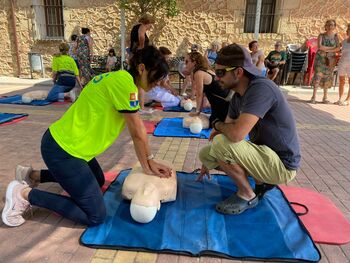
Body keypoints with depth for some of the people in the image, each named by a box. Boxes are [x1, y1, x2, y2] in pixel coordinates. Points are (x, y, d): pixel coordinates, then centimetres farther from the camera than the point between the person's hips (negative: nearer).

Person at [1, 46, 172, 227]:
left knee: (99, 181, 31)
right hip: (63, 150, -10)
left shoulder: (117, 79, 10)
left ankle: (33, 176, 29)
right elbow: (137, 132, -16)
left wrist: (149, 161, 10)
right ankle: (25, 194, 2)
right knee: (96, 217, -3)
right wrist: (147, 166, -1)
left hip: (64, 143, 10)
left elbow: (138, 128, 9)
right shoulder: (124, 81, -21)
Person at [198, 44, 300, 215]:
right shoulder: (238, 97, 1)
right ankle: (262, 182, 11)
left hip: (282, 164, -9)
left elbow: (235, 134, -38)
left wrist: (217, 124, -15)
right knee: (205, 153, 5)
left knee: (221, 143, -27)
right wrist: (207, 161, 14)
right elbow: (227, 130, 10)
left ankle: (247, 195, -3)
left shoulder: (261, 88, -27)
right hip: (265, 153, 9)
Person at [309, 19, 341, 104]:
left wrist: (326, 50, -14)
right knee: (318, 75, -11)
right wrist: (331, 48, -9)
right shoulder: (321, 35, 3)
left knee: (327, 77, 4)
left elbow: (338, 48, -5)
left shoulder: (335, 36, 8)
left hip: (330, 59, 2)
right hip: (320, 58, -2)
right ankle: (314, 97, -12)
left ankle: (325, 98, 10)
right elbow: (320, 46, -13)